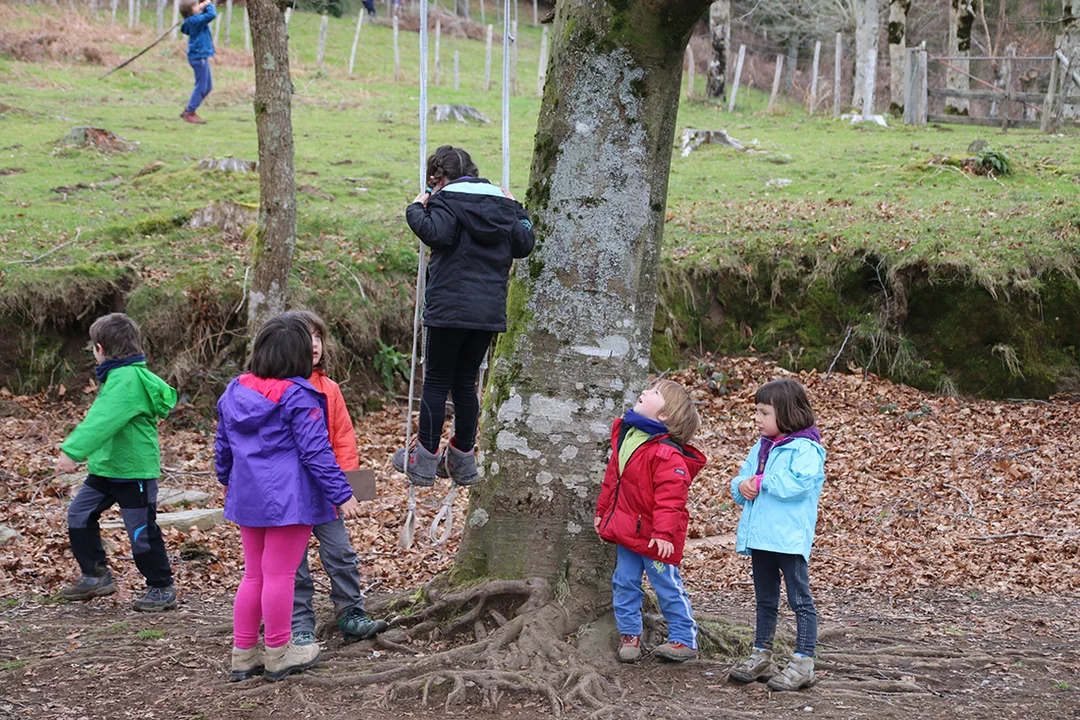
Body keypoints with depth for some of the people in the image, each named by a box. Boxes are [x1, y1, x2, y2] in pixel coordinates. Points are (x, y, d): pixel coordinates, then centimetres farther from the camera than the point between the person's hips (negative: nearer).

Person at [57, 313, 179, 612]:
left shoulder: (128, 380, -22)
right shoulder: (120, 375, 10)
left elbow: (103, 421, -33)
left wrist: (72, 450, -39)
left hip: (135, 469, -10)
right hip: (106, 467, 10)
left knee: (142, 532, 0)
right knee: (79, 514, 11)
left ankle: (162, 588, 14)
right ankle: (95, 575, 21)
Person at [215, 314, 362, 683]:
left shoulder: (235, 390, 6)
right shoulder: (297, 396, -16)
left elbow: (223, 444, 15)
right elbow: (316, 452, -17)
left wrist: (227, 480, 31)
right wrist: (342, 495, -13)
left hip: (247, 497, 7)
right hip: (288, 500, -7)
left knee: (253, 574, 16)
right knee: (279, 575, 1)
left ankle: (243, 655, 20)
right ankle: (278, 655, 11)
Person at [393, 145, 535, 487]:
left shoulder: (447, 200, -5)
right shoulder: (503, 203, 13)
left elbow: (435, 232, -24)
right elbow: (524, 245, 14)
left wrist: (416, 209, -7)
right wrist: (517, 212, 27)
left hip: (450, 309, -6)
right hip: (490, 313, 6)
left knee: (436, 382, 3)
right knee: (465, 384, 14)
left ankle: (423, 462, 6)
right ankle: (462, 462, 17)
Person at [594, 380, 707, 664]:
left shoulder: (666, 453, -21)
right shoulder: (625, 435, 5)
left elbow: (670, 498, -24)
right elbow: (612, 479, 17)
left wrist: (664, 533, -30)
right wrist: (602, 511, 20)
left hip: (653, 537, -8)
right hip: (625, 529, 8)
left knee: (668, 587, 3)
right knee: (624, 584, 13)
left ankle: (684, 640, 14)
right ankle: (629, 635, 26)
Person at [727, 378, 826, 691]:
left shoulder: (805, 449, -11)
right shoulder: (760, 448, 14)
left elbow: (796, 484, -26)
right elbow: (740, 481, 18)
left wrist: (760, 482, -17)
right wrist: (742, 487, -6)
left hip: (789, 538, -8)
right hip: (759, 537, 8)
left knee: (800, 601, -1)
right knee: (765, 601, 17)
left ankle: (803, 663, 2)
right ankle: (761, 656, 27)